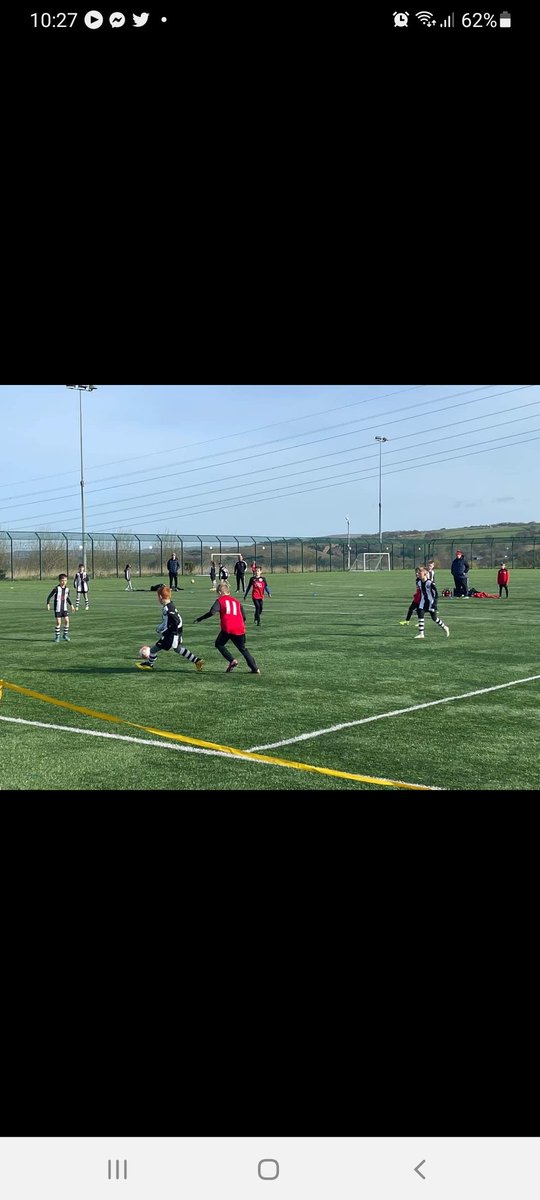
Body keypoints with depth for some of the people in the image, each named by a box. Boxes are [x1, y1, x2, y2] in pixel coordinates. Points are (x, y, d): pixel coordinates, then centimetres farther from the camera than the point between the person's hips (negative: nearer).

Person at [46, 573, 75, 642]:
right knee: (58, 622, -5)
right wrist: (48, 604, -15)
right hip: (57, 608, -5)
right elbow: (49, 596, -8)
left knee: (67, 620, -3)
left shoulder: (67, 589, 4)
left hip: (64, 608, 5)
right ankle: (57, 636, 7)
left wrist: (71, 605, 22)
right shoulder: (56, 589, -13)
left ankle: (65, 635, 12)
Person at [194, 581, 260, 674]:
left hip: (227, 629, -4)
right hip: (239, 629, 4)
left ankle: (232, 660, -2)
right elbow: (243, 617, 19)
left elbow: (212, 612, -9)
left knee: (219, 644, 17)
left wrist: (199, 619, -2)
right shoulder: (237, 601, 21)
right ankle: (255, 669, 12)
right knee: (243, 649, 17)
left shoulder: (220, 600, 7)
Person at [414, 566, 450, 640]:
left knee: (434, 618, 2)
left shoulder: (429, 583, -20)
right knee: (420, 615, -7)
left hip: (431, 602, -6)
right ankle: (421, 633, -4)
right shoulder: (420, 583, 2)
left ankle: (444, 627, 26)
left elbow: (436, 593, -15)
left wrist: (434, 603, -17)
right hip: (423, 602, 6)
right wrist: (420, 601, 19)